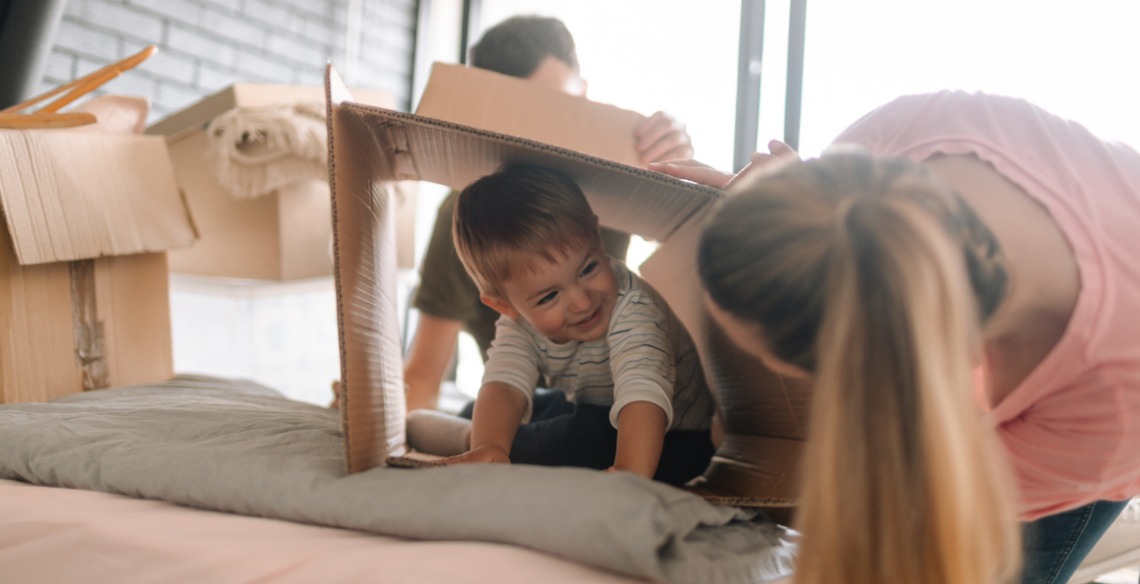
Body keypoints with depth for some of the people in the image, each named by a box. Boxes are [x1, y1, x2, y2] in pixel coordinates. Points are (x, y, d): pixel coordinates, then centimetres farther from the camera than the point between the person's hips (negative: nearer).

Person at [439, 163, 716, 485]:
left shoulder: (631, 305, -34)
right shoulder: (520, 324, -16)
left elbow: (642, 392, -47)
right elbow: (504, 384, -30)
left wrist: (630, 472, -63)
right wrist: (487, 446, -51)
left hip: (673, 438, -5)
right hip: (595, 416, 6)